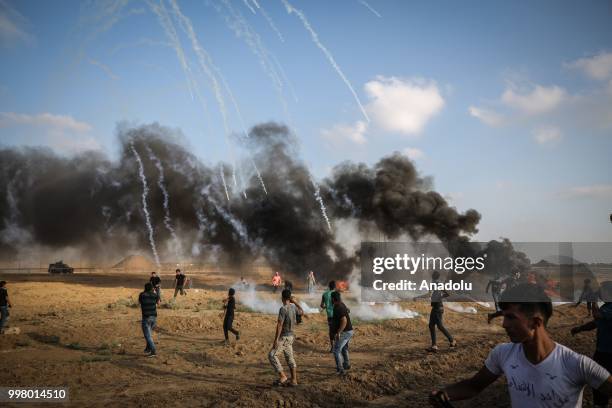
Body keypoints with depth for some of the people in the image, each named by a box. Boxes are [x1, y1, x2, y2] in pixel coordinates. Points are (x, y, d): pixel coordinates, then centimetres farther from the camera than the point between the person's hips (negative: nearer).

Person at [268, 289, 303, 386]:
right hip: (290, 336, 9)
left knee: (272, 355, -8)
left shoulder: (283, 309, -19)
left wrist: (276, 340, -21)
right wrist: (293, 301, 27)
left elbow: (279, 325, -22)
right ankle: (294, 380, 15)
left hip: (284, 337, -9)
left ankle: (282, 377, -11)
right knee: (289, 358, 13)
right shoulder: (293, 307, 4)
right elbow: (301, 312, 25)